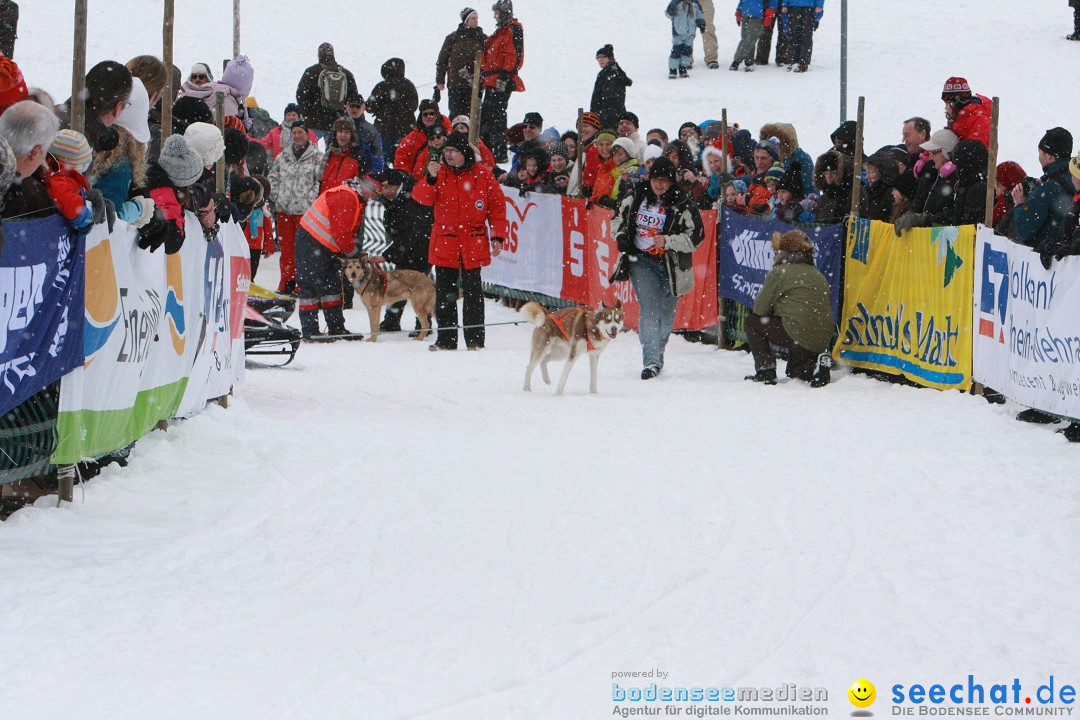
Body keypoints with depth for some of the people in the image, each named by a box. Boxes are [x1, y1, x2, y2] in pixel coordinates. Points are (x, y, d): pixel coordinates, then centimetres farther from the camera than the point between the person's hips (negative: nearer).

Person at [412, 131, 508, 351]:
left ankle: (475, 339, 9)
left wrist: (497, 236, 0)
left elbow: (497, 206, 5)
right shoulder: (440, 172, 4)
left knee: (473, 292, 2)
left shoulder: (483, 175, 0)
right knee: (444, 292, 3)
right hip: (444, 243, 2)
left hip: (473, 244, -2)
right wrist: (430, 179, -24)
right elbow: (422, 197, -7)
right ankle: (446, 339, 9)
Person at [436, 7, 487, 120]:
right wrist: (440, 80, 6)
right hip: (455, 84, 0)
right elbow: (442, 60, 8)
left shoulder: (483, 38, 6)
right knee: (455, 113, -1)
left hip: (475, 84, 0)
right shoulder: (453, 38, 5)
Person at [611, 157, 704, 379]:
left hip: (671, 266, -1)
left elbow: (695, 237, -12)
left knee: (666, 313, 10)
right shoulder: (636, 198, 2)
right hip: (642, 262, 1)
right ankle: (651, 361, -16)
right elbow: (618, 218, 19)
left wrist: (667, 241, -23)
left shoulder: (683, 205, -10)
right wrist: (620, 236, -1)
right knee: (649, 309, -13)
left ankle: (656, 351, 34)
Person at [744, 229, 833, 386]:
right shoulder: (817, 275, 20)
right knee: (794, 370, 32)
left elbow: (760, 309, -2)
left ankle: (765, 371, 4)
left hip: (798, 335, -8)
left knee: (752, 322, 12)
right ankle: (816, 364, 0)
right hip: (823, 341, 8)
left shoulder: (780, 272, -3)